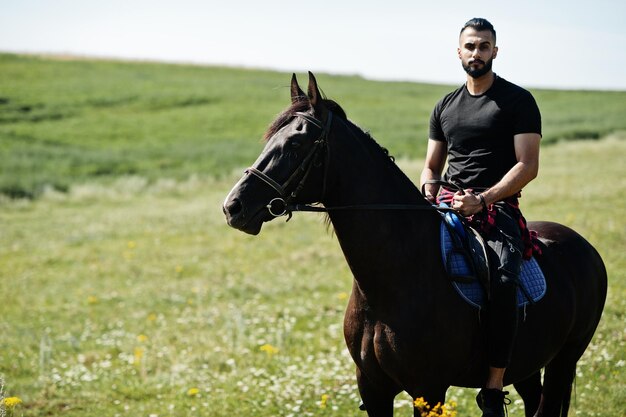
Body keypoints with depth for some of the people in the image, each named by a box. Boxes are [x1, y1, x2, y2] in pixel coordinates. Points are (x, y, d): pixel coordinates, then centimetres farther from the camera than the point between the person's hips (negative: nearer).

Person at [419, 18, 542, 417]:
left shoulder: (518, 101, 2)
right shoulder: (446, 107, 19)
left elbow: (528, 166, -6)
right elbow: (432, 166, 24)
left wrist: (482, 199, -17)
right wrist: (429, 193, 0)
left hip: (498, 209, -5)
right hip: (447, 208, 5)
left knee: (504, 281, -32)